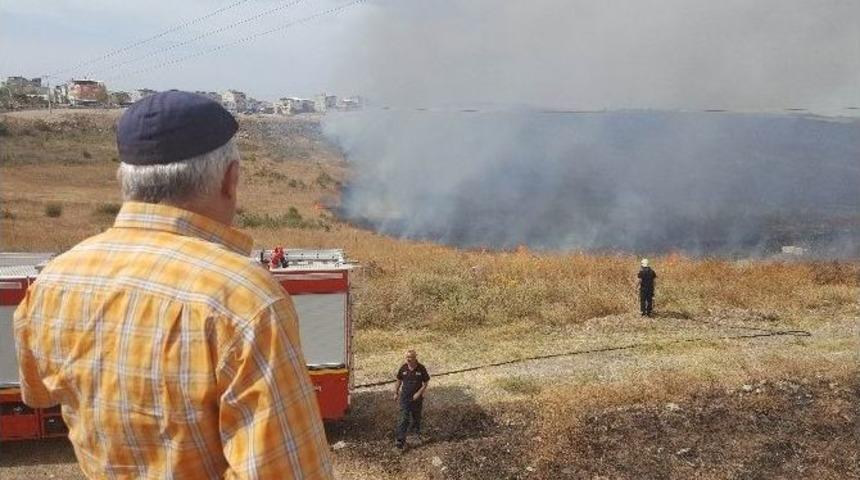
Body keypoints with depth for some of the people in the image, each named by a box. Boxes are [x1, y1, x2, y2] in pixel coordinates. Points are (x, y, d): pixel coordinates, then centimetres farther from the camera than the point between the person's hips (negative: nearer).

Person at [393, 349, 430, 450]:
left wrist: (419, 393, -16)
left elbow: (425, 383, -5)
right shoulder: (403, 368, -6)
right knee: (404, 419, -7)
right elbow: (399, 381, 9)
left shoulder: (421, 369, -11)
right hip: (405, 397, 0)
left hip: (417, 398, 0)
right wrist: (396, 393, 11)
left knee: (416, 417, 18)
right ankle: (401, 441, -7)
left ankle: (417, 432, 46)